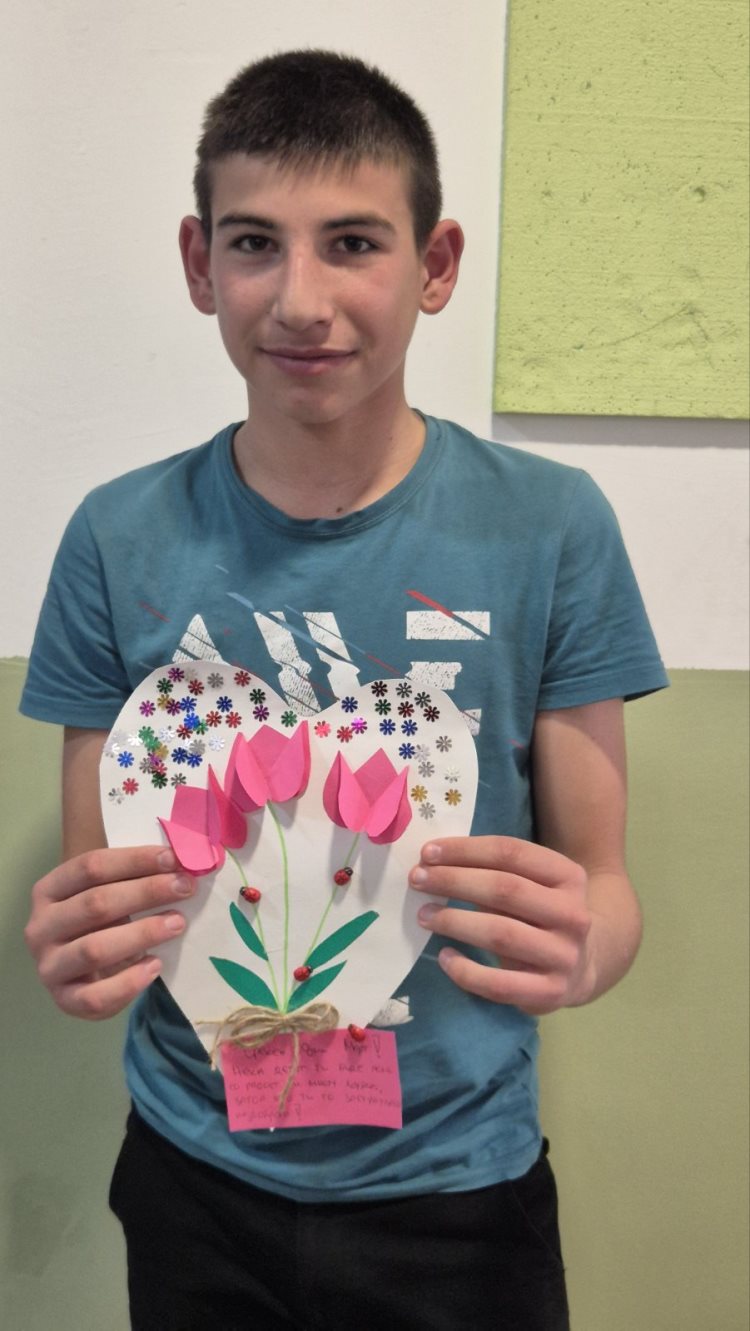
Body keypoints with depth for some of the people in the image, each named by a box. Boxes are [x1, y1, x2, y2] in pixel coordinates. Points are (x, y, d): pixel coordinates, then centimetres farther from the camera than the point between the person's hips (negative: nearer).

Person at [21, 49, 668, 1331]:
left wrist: (578, 950, -27)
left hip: (458, 1176, 0)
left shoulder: (549, 527, -12)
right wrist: (76, 954, -23)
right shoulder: (121, 541, -9)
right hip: (196, 1174, 2)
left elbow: (603, 883, -6)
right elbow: (90, 884, -2)